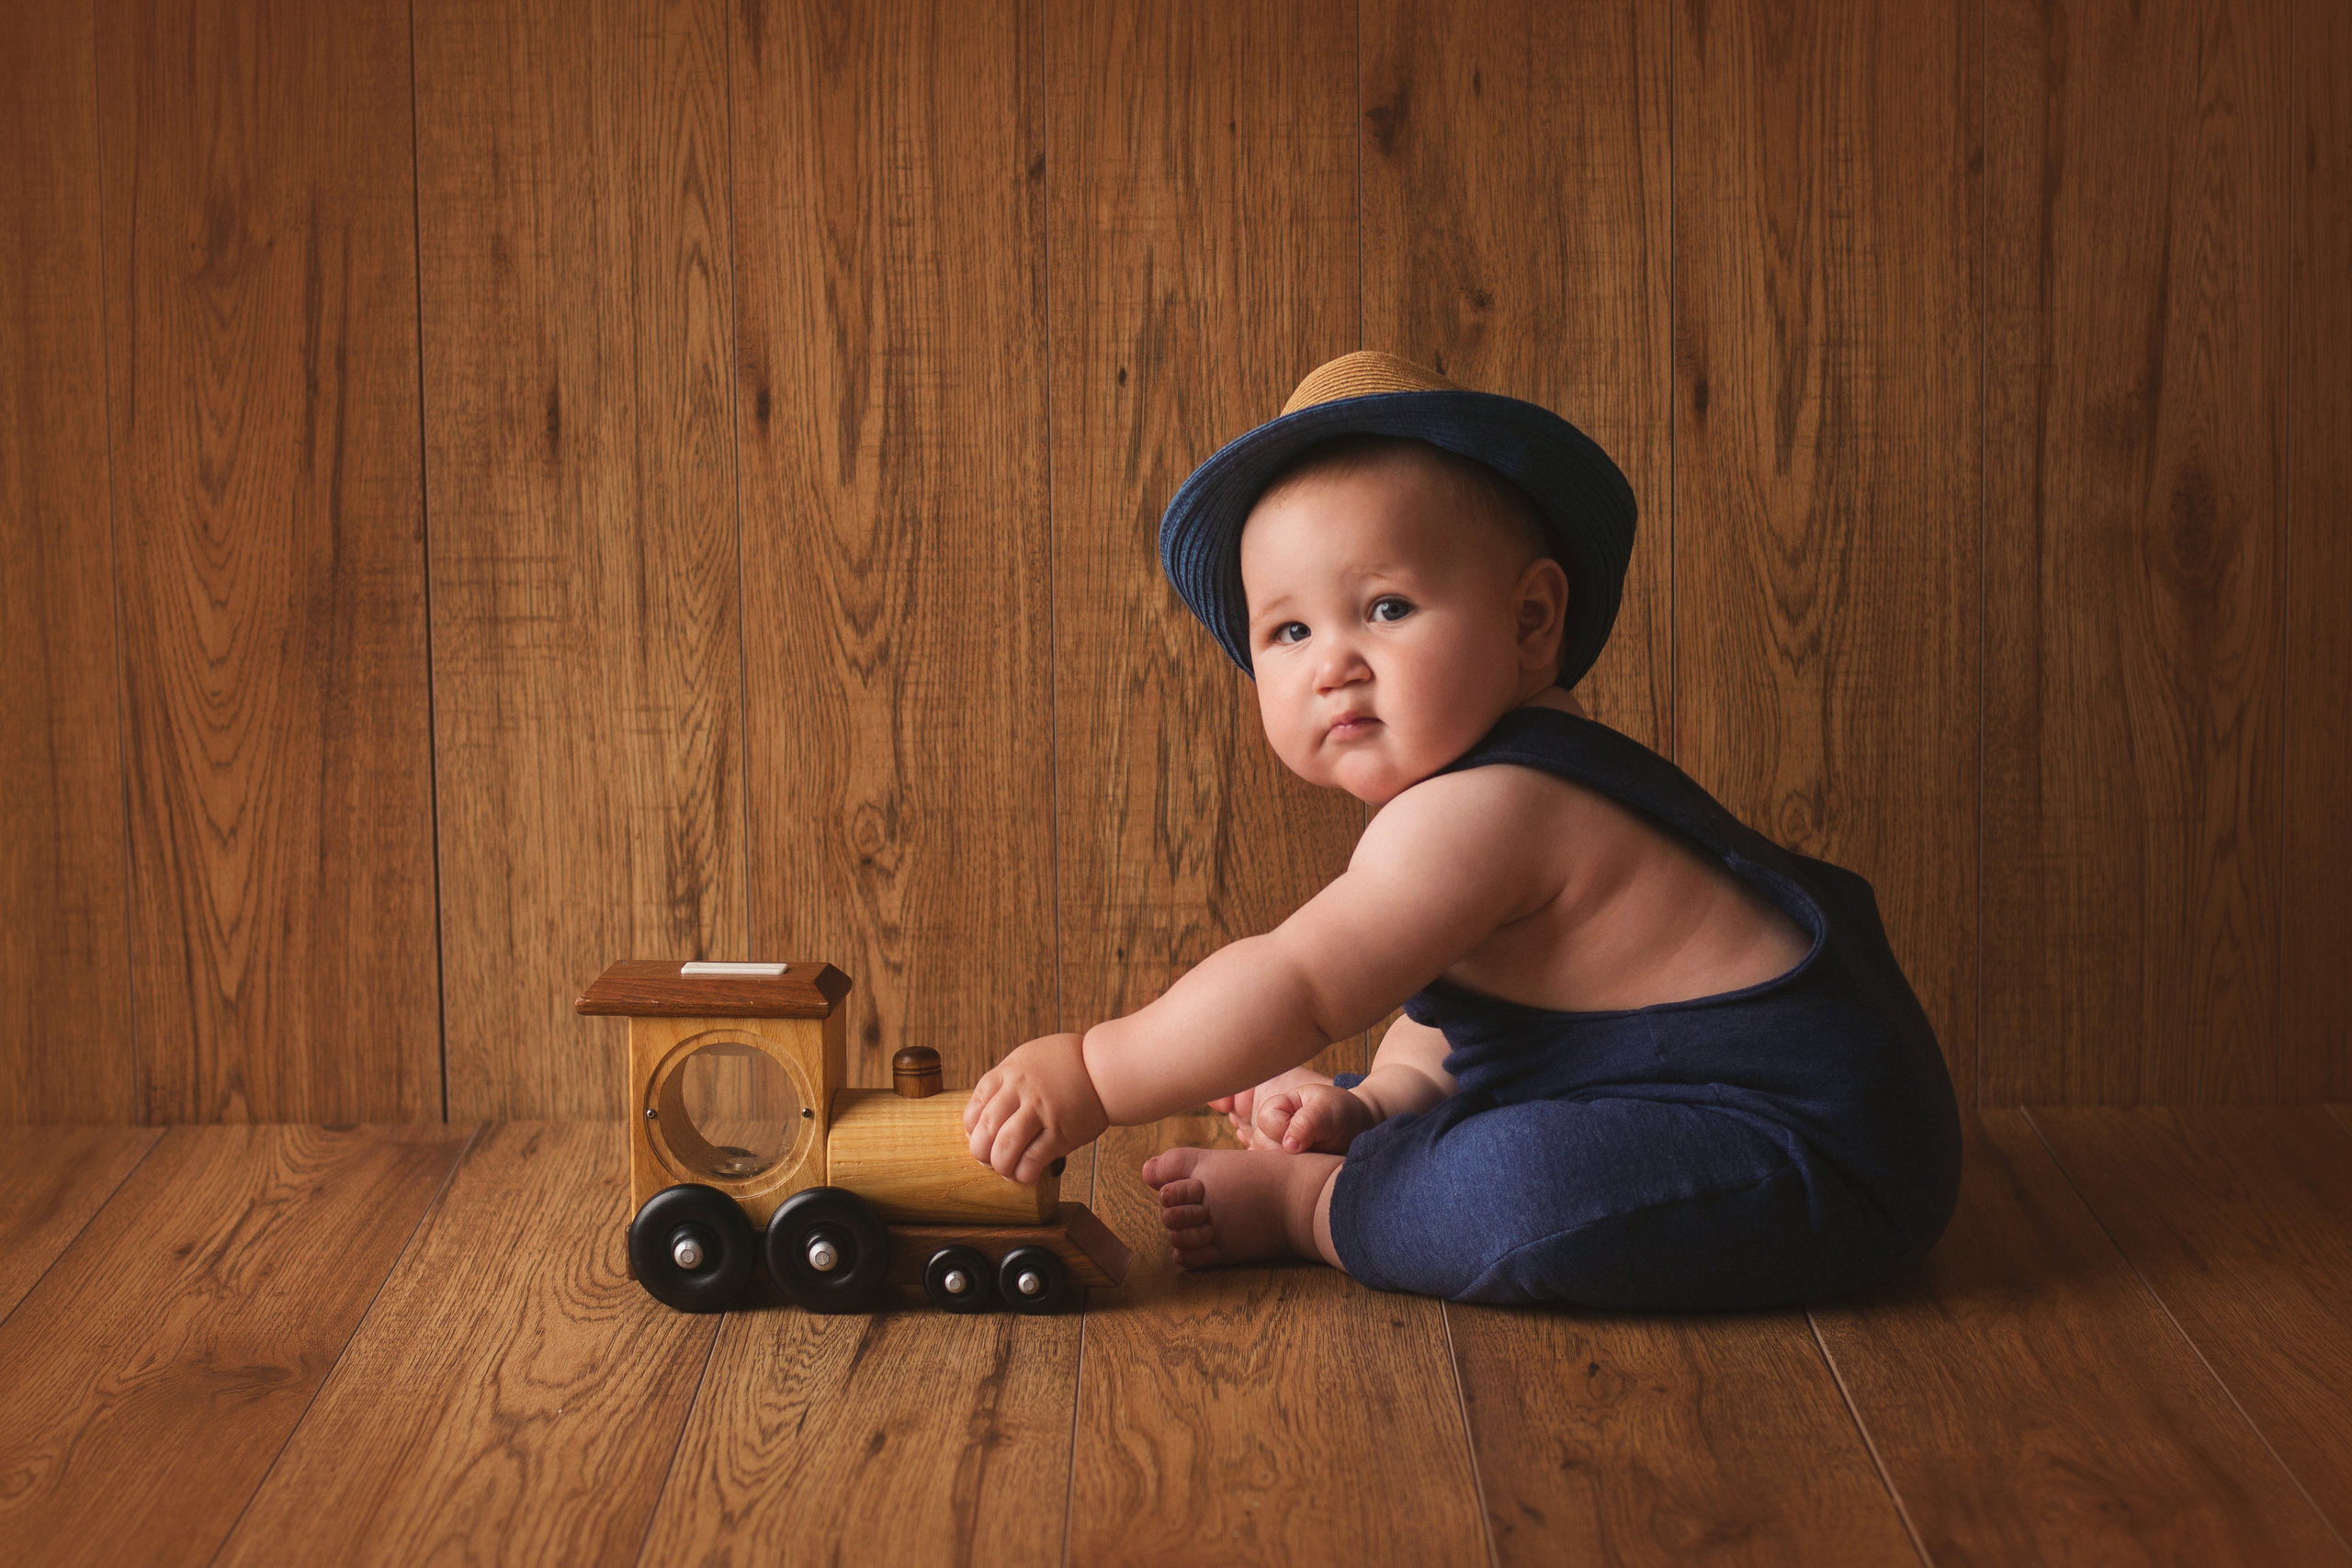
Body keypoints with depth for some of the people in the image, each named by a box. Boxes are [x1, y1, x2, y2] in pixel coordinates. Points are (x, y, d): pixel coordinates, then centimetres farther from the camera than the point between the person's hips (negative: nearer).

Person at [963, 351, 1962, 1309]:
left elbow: (1296, 987, -22)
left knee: (1527, 1193, -31)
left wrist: (1089, 1077, -17)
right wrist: (1373, 1106, -1)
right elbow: (1440, 1026, 18)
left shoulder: (1479, 812, -21)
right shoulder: (1521, 784, 13)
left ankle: (1306, 1206, -11)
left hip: (1818, 1158, -12)